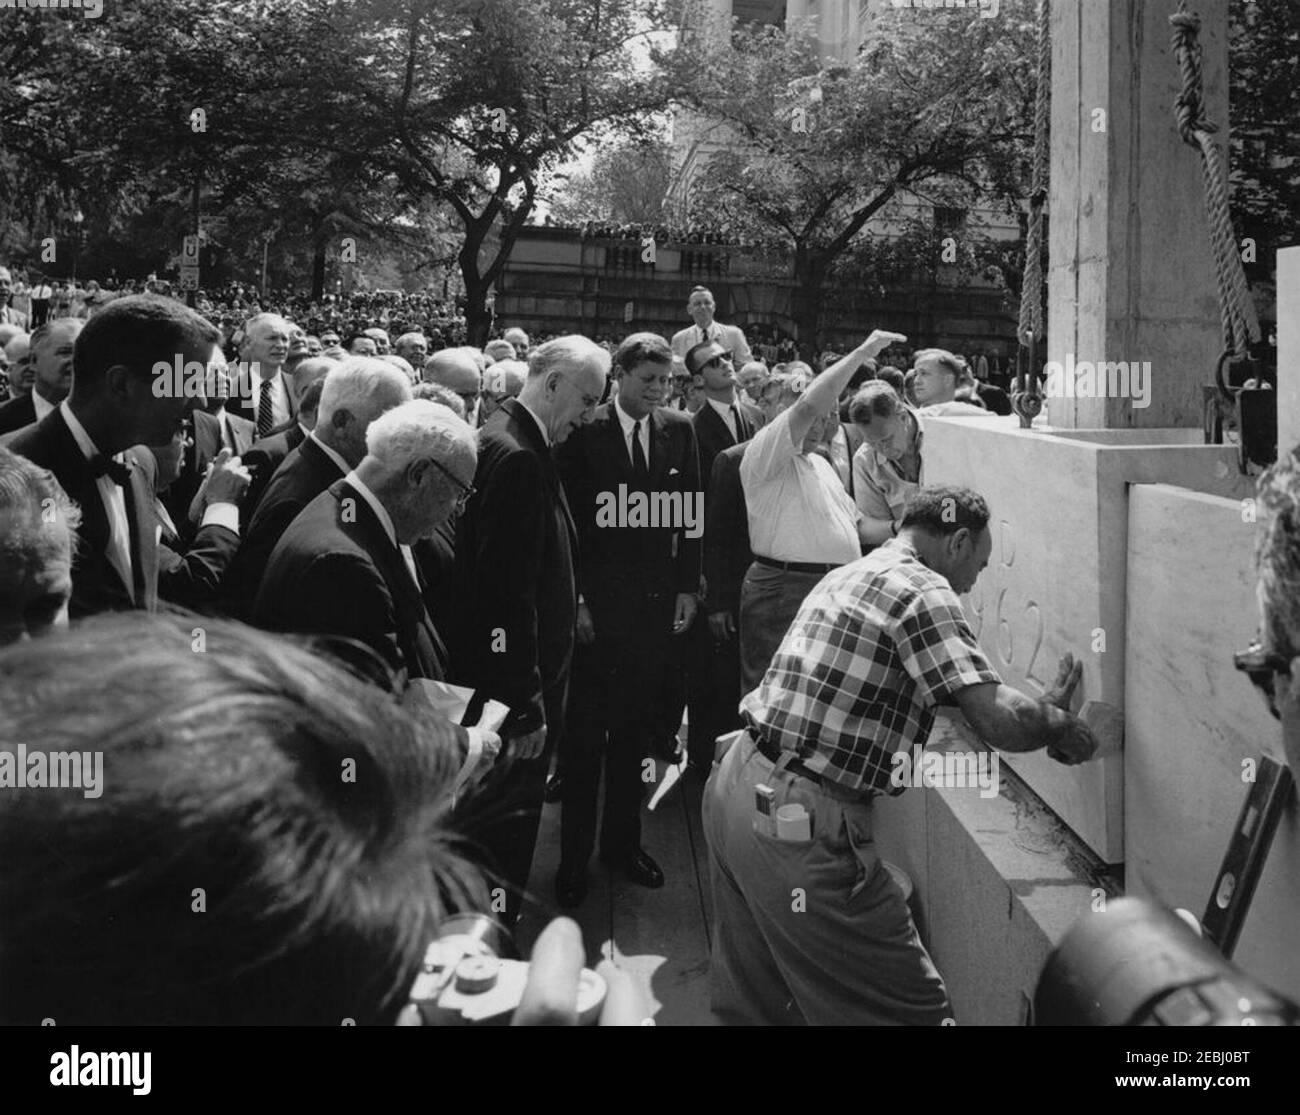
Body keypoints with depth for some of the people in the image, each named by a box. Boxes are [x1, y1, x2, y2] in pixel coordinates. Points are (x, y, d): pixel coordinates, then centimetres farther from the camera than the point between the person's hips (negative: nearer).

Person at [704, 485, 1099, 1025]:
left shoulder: (848, 575, 19)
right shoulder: (923, 590, -10)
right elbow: (1000, 720, -19)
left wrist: (1043, 706, 25)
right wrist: (1057, 721, 3)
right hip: (802, 822, -10)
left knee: (755, 1001, 23)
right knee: (914, 1008, 1)